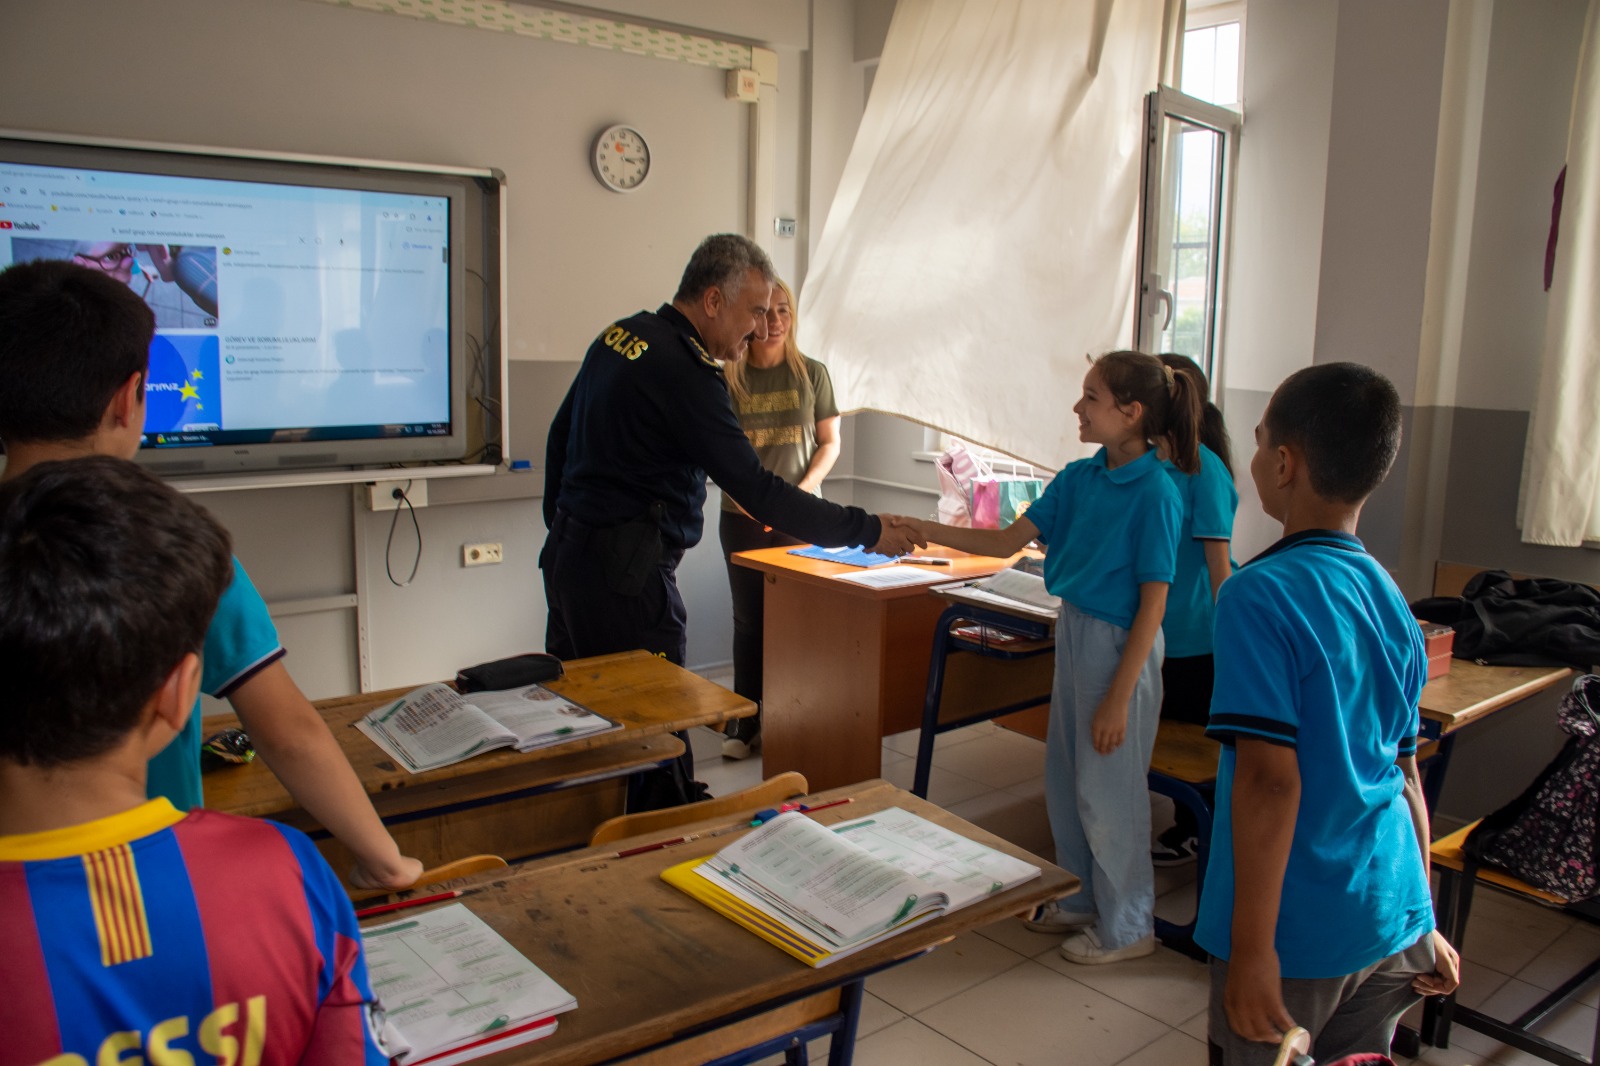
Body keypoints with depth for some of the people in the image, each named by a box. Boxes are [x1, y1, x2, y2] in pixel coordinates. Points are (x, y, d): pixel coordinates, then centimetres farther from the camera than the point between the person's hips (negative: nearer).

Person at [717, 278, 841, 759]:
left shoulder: (812, 373, 3)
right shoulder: (727, 378, 2)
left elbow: (830, 443, 6)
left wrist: (806, 487, -11)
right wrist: (742, 490, -13)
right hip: (743, 519, 0)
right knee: (749, 619, 6)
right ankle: (745, 721, 16)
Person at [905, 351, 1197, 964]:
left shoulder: (1155, 494, -18)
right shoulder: (1079, 478, 3)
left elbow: (1152, 604, -18)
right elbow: (1008, 541, 5)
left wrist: (1118, 698, -18)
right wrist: (922, 532, -3)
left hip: (1120, 645, -8)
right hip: (1073, 633, 8)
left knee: (1107, 792, 5)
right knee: (1064, 782, 18)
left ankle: (1127, 926, 26)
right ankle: (1082, 901, 37)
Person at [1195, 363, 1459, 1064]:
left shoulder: (1259, 594, -18)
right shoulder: (1390, 599, 4)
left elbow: (1269, 778, -23)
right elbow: (1405, 771, 11)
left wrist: (1252, 947, -18)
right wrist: (1422, 923, 20)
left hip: (1298, 930, -6)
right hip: (1391, 920, 6)